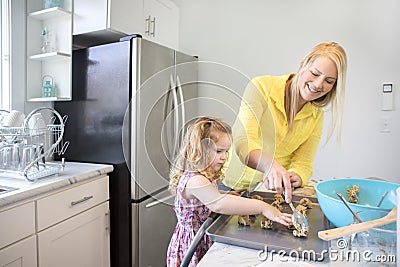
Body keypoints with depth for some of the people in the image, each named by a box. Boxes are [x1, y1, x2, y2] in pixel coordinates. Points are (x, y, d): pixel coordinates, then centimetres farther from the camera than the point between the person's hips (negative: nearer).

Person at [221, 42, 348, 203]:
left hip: (272, 189, 5)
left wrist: (294, 178, -25)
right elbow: (244, 143, -26)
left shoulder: (316, 115, 3)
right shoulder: (262, 87, -14)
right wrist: (271, 165, -45)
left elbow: (303, 164, -2)